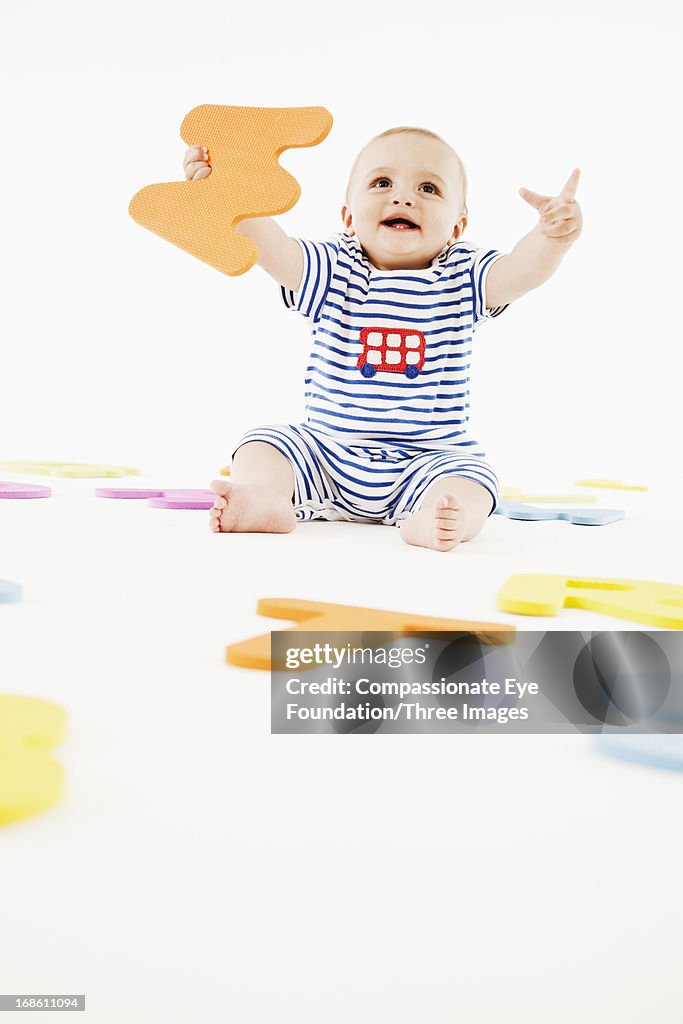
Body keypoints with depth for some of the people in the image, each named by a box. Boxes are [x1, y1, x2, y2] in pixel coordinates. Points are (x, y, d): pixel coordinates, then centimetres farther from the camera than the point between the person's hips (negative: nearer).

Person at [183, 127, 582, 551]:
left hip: (428, 460, -1)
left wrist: (552, 237, -39)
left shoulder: (463, 276, -1)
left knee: (467, 484, -26)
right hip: (325, 454, 2)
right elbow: (272, 248, -15)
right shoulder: (332, 270, -1)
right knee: (260, 448, -13)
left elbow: (522, 271, -17)